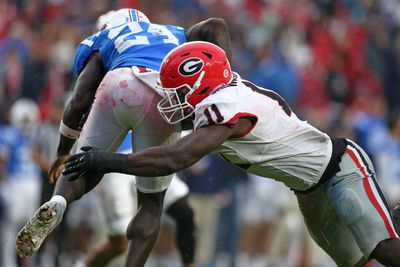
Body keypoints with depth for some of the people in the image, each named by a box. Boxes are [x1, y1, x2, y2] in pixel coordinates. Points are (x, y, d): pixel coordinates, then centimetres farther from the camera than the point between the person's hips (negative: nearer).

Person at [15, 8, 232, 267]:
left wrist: (63, 152, 35)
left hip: (119, 88, -1)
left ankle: (57, 203, -12)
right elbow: (216, 26, 18)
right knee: (151, 202, 17)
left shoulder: (104, 44, 33)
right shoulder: (179, 36, 41)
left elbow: (79, 103, 21)